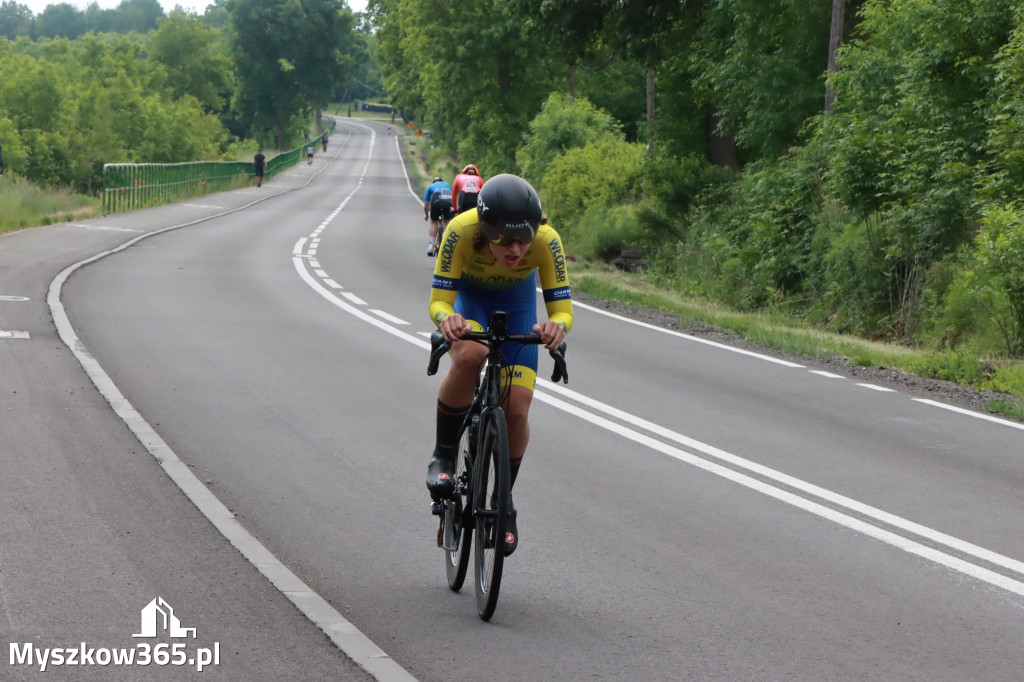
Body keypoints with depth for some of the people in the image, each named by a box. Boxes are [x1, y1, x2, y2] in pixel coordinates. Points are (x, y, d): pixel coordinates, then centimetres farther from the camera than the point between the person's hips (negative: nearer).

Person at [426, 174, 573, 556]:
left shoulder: (546, 241, -34)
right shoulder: (461, 231, -38)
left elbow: (563, 310, -30)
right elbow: (438, 301, -35)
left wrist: (556, 326, -54)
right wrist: (447, 319, -59)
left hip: (516, 304, 2)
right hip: (467, 297, -2)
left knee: (517, 411, -10)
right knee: (469, 357, -36)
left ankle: (504, 500, 16)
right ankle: (443, 455, -13)